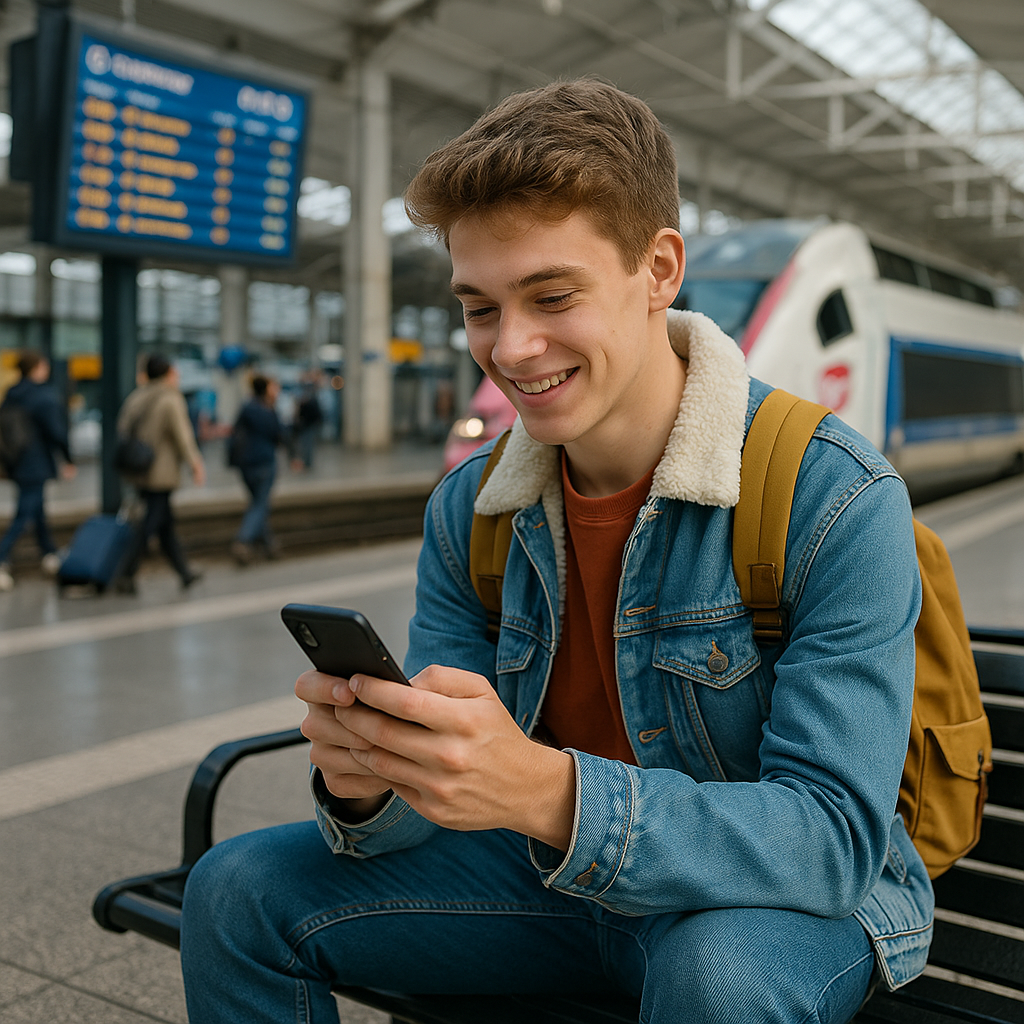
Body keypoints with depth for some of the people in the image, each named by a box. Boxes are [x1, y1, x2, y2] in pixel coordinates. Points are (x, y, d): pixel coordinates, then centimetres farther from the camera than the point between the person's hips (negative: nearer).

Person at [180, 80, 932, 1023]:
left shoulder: (838, 501, -22)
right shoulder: (468, 510, -5)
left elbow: (835, 837, -26)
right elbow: (445, 790, -3)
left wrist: (548, 794, -41)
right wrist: (365, 781, -28)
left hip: (792, 902, -3)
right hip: (559, 877, 4)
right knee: (239, 892, -4)